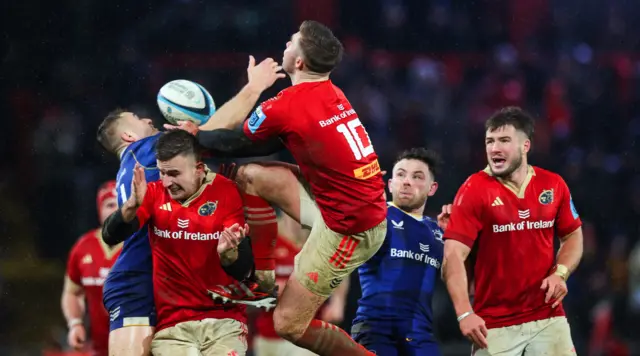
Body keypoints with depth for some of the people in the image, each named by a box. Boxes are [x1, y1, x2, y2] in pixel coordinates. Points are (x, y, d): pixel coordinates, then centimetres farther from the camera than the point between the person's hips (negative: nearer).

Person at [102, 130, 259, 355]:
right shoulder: (154, 193, 1)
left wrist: (228, 253, -32)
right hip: (172, 324, 1)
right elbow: (111, 235, -13)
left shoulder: (225, 192, -6)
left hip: (223, 320, -1)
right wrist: (132, 206, -31)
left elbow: (242, 271, -9)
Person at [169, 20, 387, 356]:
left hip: (347, 229, -9)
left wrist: (195, 133, 18)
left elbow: (236, 143, 0)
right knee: (251, 175, 7)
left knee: (289, 324, -1)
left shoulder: (286, 107, -19)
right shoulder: (333, 94, 7)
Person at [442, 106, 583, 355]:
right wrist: (465, 313, -25)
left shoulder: (553, 185, 4)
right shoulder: (475, 190, -7)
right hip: (494, 324, -3)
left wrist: (560, 273, -2)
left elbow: (573, 235, 19)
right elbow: (454, 256, -13)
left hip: (548, 318, 3)